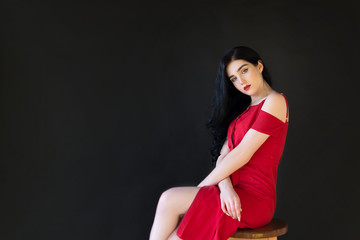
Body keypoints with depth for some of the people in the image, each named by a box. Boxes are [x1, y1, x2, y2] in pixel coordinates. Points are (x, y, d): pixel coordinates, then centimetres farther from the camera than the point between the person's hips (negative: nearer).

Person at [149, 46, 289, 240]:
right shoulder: (242, 109, 21)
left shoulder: (275, 101, -6)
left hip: (255, 199, -7)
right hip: (234, 195, 7)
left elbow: (242, 155, -13)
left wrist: (200, 188, -9)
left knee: (170, 200, -20)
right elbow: (223, 156, 8)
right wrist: (225, 187, -13)